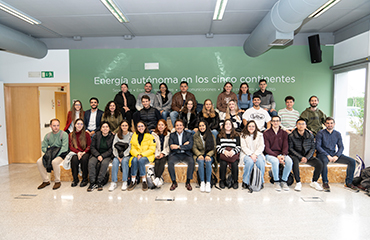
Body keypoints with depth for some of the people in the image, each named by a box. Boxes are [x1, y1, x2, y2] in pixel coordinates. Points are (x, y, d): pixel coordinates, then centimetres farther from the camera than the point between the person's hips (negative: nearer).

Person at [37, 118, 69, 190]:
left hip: (61, 154, -6)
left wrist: (56, 155, -23)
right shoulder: (47, 135, 10)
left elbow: (64, 148, -16)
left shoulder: (64, 134, -8)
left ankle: (57, 181, -15)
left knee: (54, 162, -34)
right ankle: (46, 181, -1)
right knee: (39, 162, -18)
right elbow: (43, 147, 9)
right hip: (50, 153, 6)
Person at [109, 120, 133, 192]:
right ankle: (114, 183, -25)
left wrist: (123, 156, -16)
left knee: (124, 161, -32)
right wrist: (118, 157, -13)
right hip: (118, 154, 2)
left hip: (127, 154, -2)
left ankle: (124, 182, -26)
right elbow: (114, 146, 1)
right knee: (115, 161, -28)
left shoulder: (131, 135, 0)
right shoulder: (117, 135, 9)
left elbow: (129, 148, -7)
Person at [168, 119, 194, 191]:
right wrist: (184, 145, -8)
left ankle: (188, 182, -16)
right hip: (175, 155, 1)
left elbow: (190, 146, -7)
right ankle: (174, 182, -15)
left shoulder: (188, 134, 9)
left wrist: (178, 147, -14)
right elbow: (171, 147, -3)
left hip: (186, 154, 0)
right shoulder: (172, 135, 11)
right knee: (170, 162, -31)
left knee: (191, 162, -31)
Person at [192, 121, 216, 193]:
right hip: (199, 154, 1)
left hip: (209, 155, 0)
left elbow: (214, 148, 1)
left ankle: (208, 183, -28)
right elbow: (194, 148, 4)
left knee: (208, 161, -33)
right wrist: (199, 155, -14)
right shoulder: (196, 136, 9)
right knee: (201, 161, -32)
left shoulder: (211, 136, 7)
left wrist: (208, 155, -17)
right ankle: (202, 182, -27)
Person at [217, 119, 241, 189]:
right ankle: (222, 181, -10)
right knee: (223, 163, -30)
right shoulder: (220, 135, 15)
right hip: (222, 154, 0)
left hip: (233, 154, 0)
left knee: (234, 164, -30)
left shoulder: (236, 135, 16)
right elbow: (218, 147, 6)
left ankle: (235, 181, -11)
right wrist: (224, 151, -14)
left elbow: (238, 147, 8)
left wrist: (233, 151, -13)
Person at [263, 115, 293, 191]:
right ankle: (276, 182, -15)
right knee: (275, 161, -36)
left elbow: (285, 146, 3)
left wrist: (283, 155, -18)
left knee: (289, 161, -28)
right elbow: (267, 148, -7)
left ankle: (284, 181, -8)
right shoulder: (266, 133, 0)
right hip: (270, 154, -3)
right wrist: (277, 156, -20)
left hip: (281, 153, 3)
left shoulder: (284, 133, 10)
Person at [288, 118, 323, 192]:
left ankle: (314, 182, 2)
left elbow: (312, 148, 4)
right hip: (296, 155, -3)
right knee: (295, 162, -36)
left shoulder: (310, 135, 4)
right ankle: (298, 183, -22)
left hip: (307, 156, 3)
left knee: (319, 164, -19)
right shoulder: (291, 136, -6)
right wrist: (301, 157, -16)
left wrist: (307, 158, -12)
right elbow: (290, 149, -7)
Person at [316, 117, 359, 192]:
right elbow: (318, 146, -10)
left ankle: (348, 183, -1)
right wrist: (327, 155, -20)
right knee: (324, 162, -39)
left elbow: (341, 147, 8)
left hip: (334, 154, 5)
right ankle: (325, 183, -19)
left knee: (352, 161, -12)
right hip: (323, 154, -5)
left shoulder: (337, 134, 11)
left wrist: (336, 156, -11)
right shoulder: (320, 133, -3)